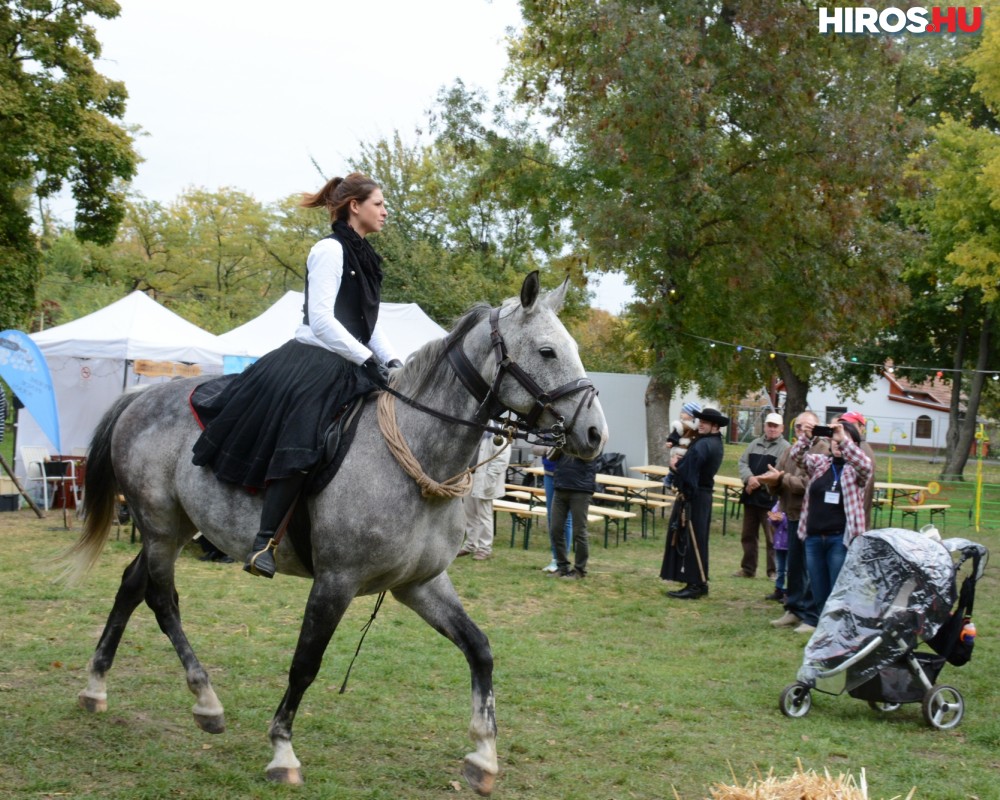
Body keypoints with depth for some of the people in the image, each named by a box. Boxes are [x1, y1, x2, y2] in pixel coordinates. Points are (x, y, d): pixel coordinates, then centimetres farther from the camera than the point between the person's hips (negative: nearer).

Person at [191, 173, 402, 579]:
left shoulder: (363, 258, 21)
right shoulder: (330, 250, -6)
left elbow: (370, 326, 19)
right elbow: (320, 319, -16)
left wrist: (393, 363, 2)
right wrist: (367, 359, -21)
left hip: (344, 370, 11)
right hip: (312, 362, -10)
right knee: (300, 447, -28)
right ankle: (263, 543, -28)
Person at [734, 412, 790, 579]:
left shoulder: (785, 448, -5)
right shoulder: (755, 444, 15)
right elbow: (743, 462, 7)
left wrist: (758, 482, -16)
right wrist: (749, 478, -12)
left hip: (770, 498, -6)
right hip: (751, 496, 6)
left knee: (772, 537, -5)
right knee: (748, 535, 13)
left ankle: (774, 571, 1)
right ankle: (748, 568, 22)